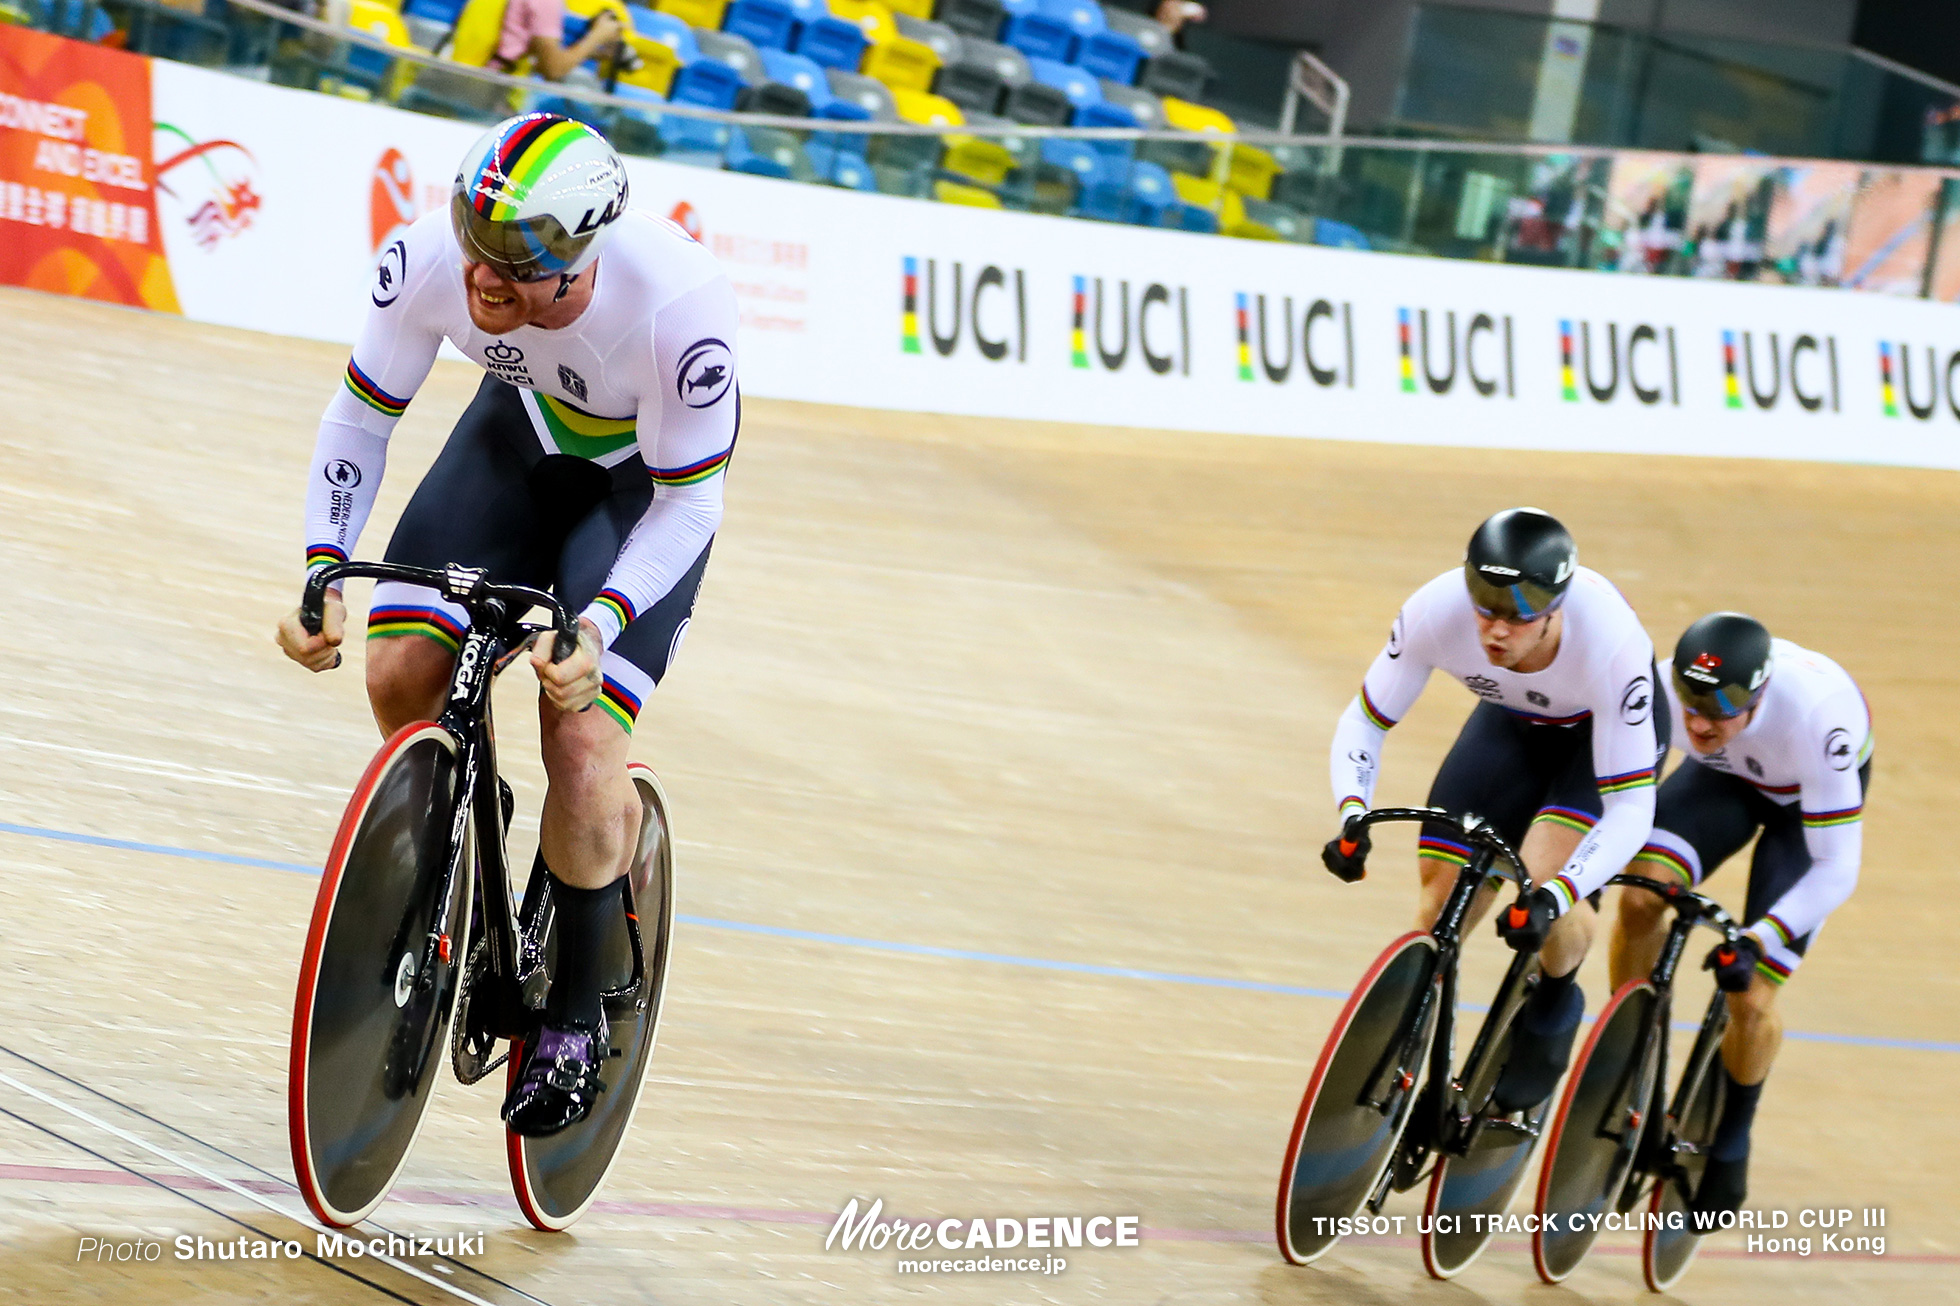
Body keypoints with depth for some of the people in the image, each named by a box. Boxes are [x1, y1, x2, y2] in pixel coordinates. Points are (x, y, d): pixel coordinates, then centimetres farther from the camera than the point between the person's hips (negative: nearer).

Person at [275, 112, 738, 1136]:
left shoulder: (679, 307, -40)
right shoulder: (428, 260, -31)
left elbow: (687, 501, -26)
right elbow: (361, 413, -14)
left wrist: (600, 623, -39)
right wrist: (324, 573, -25)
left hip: (648, 476, -4)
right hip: (522, 432, 4)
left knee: (581, 741, -17)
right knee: (401, 675, -15)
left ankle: (574, 1010, 6)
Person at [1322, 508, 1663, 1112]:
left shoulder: (1610, 643, -42)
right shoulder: (1436, 611, -34)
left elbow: (1630, 809, -37)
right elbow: (1364, 721, -18)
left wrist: (1554, 897, -50)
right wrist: (1352, 815, -36)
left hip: (1607, 727, -4)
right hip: (1514, 720, 4)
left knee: (1544, 874, -26)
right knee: (1442, 889, -8)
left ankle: (1556, 1001, 4)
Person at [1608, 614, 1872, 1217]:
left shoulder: (1816, 718, -43)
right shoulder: (1663, 691, -33)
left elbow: (1837, 870, -37)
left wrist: (1759, 940, -46)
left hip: (1808, 801, -3)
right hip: (1726, 779, 3)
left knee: (1749, 996, -11)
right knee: (1641, 898, -25)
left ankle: (1730, 1145, 18)